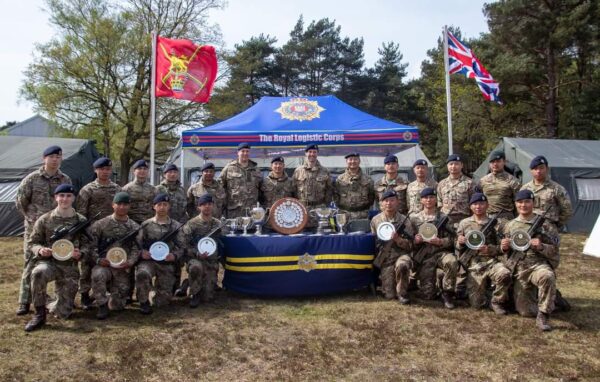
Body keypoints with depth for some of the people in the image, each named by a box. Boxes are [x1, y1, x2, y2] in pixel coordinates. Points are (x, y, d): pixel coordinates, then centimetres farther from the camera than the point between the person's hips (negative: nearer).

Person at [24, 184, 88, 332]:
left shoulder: (81, 221, 2)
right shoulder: (44, 219, 1)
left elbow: (87, 245, 6)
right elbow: (32, 243, 7)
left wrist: (80, 253, -17)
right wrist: (40, 250, -16)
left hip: (70, 267, 1)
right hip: (48, 262, 0)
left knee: (63, 313, -3)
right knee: (38, 273, -40)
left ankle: (51, 305, 36)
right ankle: (40, 314, -20)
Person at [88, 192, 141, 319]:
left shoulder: (135, 227, 8)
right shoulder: (101, 224, 3)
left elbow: (136, 249, 1)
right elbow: (91, 245, -1)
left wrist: (130, 262, -16)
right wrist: (98, 260, -17)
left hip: (123, 269, 1)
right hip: (104, 265, -1)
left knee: (117, 305, -5)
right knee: (97, 274, -38)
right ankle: (102, 304, -14)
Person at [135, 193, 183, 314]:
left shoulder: (176, 226, 7)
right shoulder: (146, 225, 7)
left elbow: (182, 247, 6)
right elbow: (137, 244, 6)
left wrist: (174, 256, -14)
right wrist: (142, 253, -15)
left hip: (167, 264, 0)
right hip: (148, 261, 0)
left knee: (162, 301, -5)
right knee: (142, 273, -37)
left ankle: (159, 287, 32)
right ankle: (144, 302, -12)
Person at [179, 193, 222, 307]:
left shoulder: (217, 224, 8)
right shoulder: (191, 224, -6)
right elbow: (182, 245, -10)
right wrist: (197, 253, -22)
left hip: (212, 262, 3)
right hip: (195, 259, -3)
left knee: (207, 297, -6)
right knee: (196, 266, -40)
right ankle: (195, 294, -14)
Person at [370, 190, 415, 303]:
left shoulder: (404, 221, -2)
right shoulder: (375, 220, 4)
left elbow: (410, 245, -2)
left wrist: (398, 240, -20)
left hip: (401, 255, -1)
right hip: (385, 260, 2)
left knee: (401, 265, -39)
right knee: (389, 295, -8)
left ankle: (402, 293, -12)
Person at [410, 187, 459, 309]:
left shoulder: (443, 217, 10)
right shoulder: (414, 219, 11)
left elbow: (450, 240, 3)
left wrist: (439, 241, -16)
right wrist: (415, 241, -11)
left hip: (441, 252, 0)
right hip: (423, 256, 0)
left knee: (452, 261, -36)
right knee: (428, 294, -10)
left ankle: (447, 293, -13)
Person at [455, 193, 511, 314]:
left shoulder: (495, 223, 9)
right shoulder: (464, 223, 13)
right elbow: (458, 248, 15)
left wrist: (489, 249, -13)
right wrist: (460, 243, -7)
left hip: (492, 261, 0)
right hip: (473, 265, 0)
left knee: (504, 275, -35)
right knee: (477, 304, -8)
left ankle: (497, 302, -6)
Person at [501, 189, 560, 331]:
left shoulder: (544, 225, 2)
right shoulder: (509, 226, 12)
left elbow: (554, 251, 1)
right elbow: (506, 251, 21)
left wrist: (541, 246, -19)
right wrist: (504, 248, -3)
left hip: (539, 265, -3)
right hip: (519, 270, 3)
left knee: (547, 277, -40)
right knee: (525, 311, -3)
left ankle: (543, 316, -23)